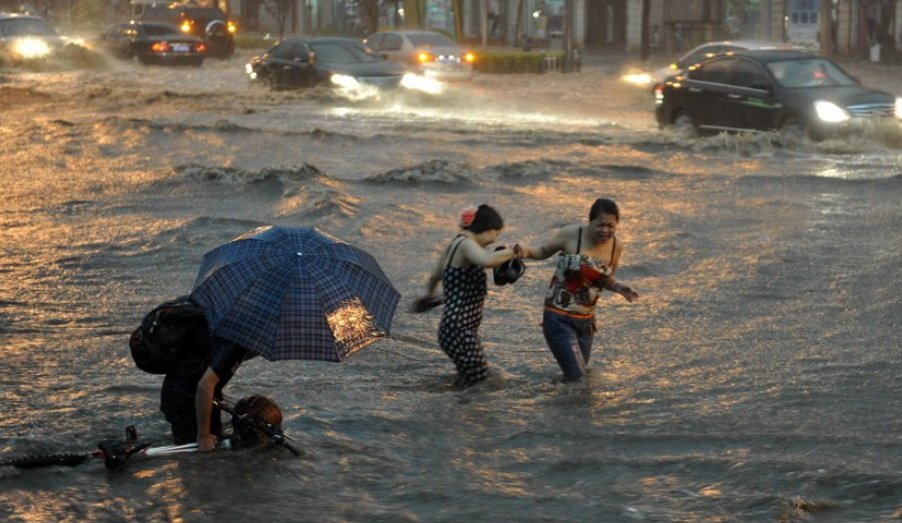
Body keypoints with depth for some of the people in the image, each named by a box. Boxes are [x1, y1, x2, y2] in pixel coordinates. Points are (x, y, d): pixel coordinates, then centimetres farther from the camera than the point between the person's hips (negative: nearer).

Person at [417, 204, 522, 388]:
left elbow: (434, 277, 33)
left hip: (456, 329, 11)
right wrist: (511, 252, -17)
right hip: (459, 331, -11)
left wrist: (430, 294, 53)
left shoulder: (453, 245, 16)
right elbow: (488, 260, -35)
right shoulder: (465, 244, -13)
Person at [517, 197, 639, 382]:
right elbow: (543, 251, 0)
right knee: (577, 377, -10)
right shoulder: (571, 235, -15)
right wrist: (525, 251, -20)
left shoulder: (616, 246, -2)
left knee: (581, 377, 17)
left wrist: (618, 287, -7)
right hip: (559, 318, -5)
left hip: (586, 320, 5)